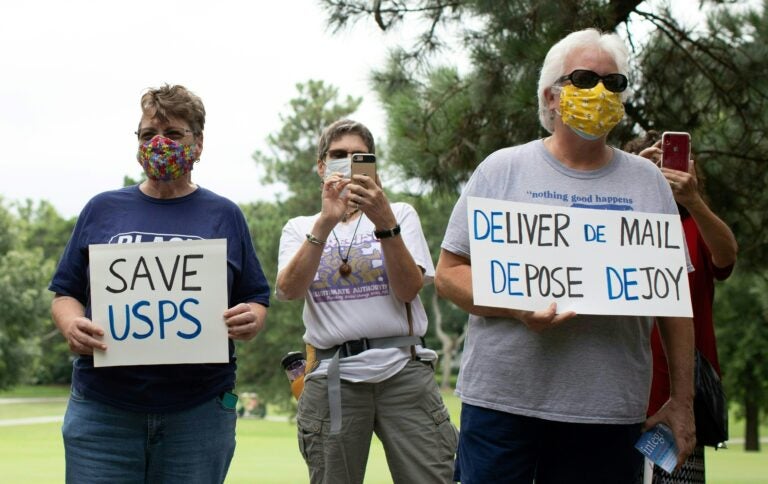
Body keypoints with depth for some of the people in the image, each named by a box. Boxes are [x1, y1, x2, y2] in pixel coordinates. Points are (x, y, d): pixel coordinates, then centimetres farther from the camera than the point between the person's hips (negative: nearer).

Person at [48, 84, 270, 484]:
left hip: (199, 410, 0)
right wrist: (71, 325, -11)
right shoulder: (102, 209, 11)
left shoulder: (224, 215, 10)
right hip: (102, 409, 0)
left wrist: (251, 321, -13)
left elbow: (255, 299, 10)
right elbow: (66, 292, 11)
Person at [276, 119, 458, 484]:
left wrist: (385, 222, -16)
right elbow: (289, 290, -8)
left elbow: (408, 290, -5)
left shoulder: (400, 214, 12)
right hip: (333, 378, 1)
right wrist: (326, 223, -16)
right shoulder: (299, 228, 13)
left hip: (403, 369, 0)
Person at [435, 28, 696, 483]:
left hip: (612, 412, 2)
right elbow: (449, 274, 2)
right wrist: (517, 308, -16)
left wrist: (684, 399, 7)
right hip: (503, 399, -1)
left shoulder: (648, 182, 11)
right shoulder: (502, 169, 5)